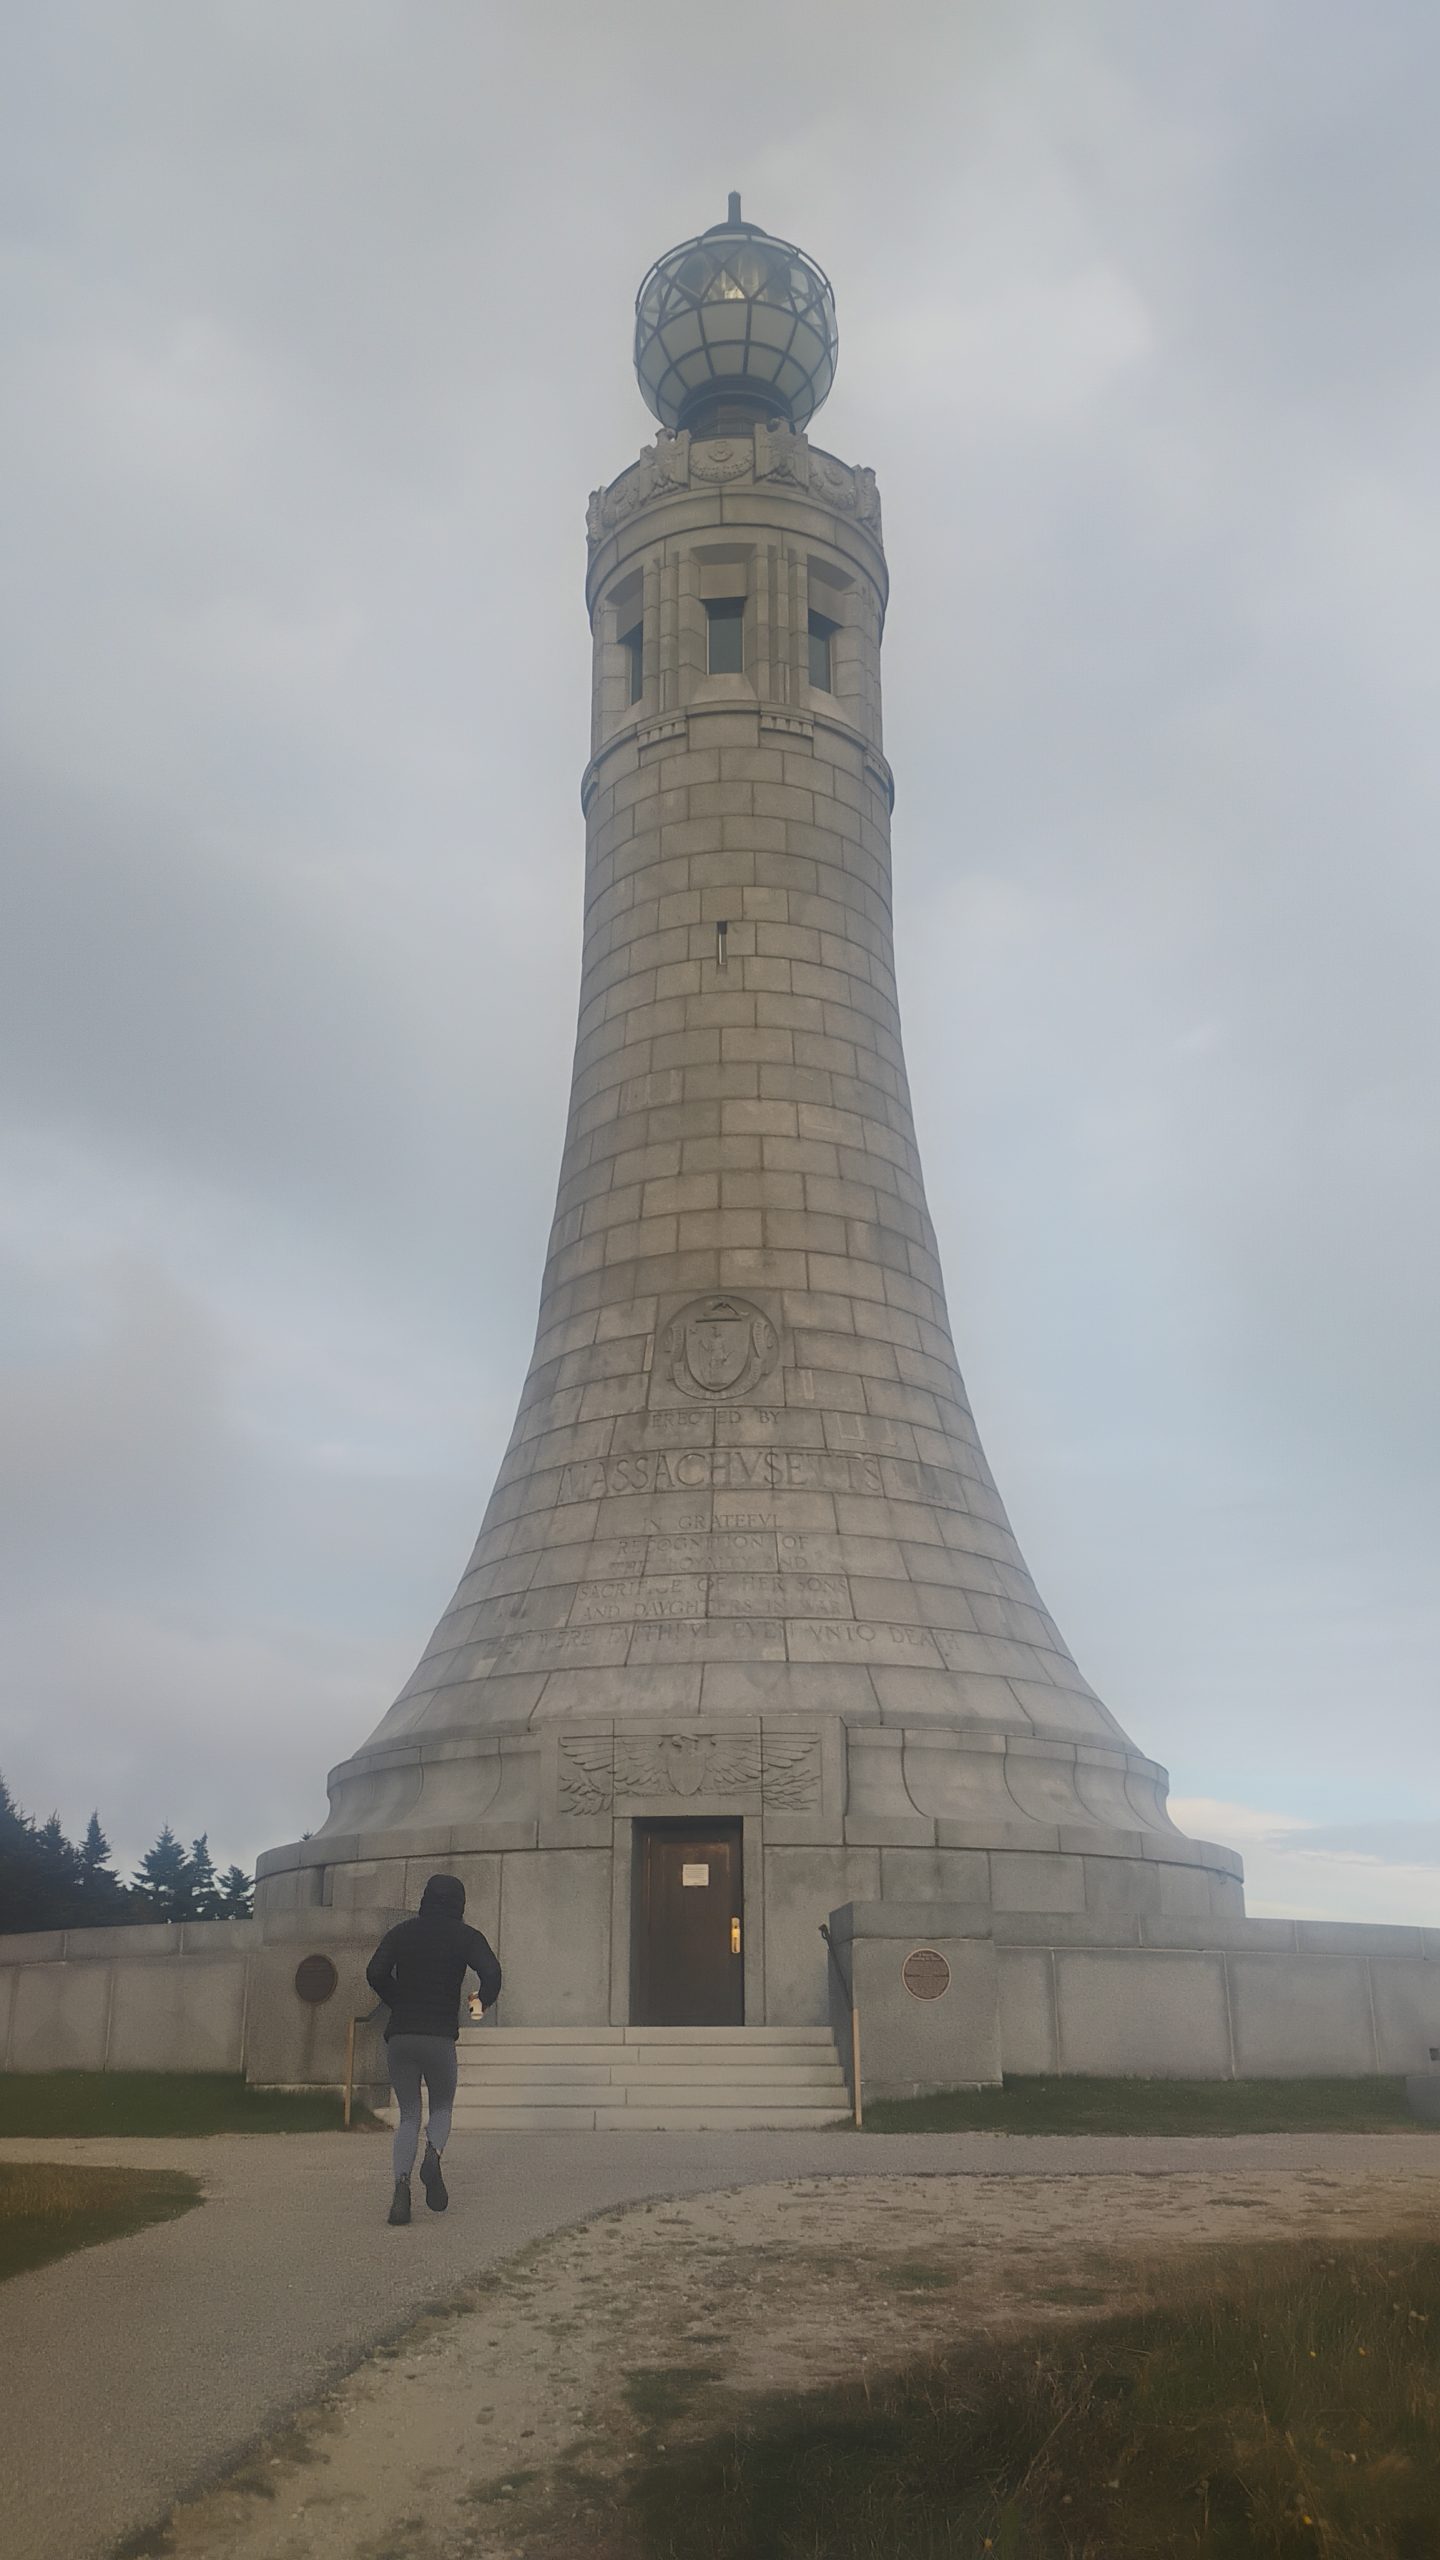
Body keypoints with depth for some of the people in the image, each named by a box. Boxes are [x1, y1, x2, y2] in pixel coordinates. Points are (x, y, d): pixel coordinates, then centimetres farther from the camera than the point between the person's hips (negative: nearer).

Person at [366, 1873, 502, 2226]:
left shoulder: (401, 1932, 10)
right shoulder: (465, 1936, 3)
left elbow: (375, 1973, -3)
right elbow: (491, 1972, -13)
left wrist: (401, 2005, 11)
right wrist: (484, 2002, 8)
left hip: (400, 2036, 2)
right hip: (439, 2036, -2)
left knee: (408, 2115, 12)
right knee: (441, 2107, 17)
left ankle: (401, 2185, -11)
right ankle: (433, 2154, -14)